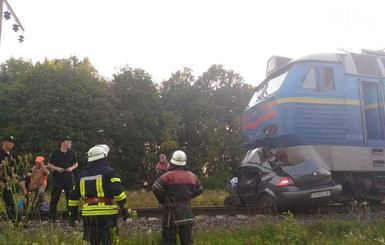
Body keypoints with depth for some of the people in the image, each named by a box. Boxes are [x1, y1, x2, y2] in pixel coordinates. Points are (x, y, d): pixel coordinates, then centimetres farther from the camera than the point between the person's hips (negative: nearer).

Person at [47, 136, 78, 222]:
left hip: (69, 178, 3)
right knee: (55, 198, -1)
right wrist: (56, 168, -13)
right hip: (57, 178, -3)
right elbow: (49, 165, 4)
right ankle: (51, 217, 6)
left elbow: (76, 163, 16)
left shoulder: (72, 153, 8)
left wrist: (72, 168, -5)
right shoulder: (55, 153, 1)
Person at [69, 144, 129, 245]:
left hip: (87, 214, 5)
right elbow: (118, 191, -14)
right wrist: (124, 208, -7)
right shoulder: (109, 172, -3)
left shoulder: (82, 175, 16)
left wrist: (73, 215, 24)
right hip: (106, 213, -5)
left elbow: (73, 196, 17)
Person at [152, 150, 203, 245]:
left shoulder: (169, 175, -13)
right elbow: (199, 189, 16)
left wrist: (162, 200, -7)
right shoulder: (192, 176, 4)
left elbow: (156, 187, -22)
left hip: (172, 212, -5)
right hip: (187, 212, 5)